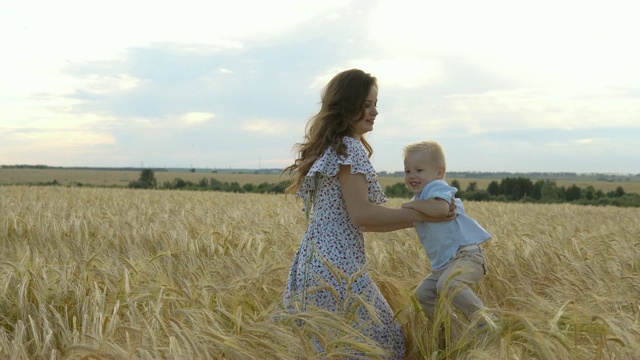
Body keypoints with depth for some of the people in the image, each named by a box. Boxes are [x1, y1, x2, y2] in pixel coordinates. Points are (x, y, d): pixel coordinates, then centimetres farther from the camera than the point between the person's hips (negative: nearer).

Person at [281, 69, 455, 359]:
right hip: (337, 264, -10)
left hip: (316, 259, 10)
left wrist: (419, 219, 17)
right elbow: (361, 215, -17)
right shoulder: (349, 147, -10)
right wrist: (420, 213, -8)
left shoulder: (329, 147, 20)